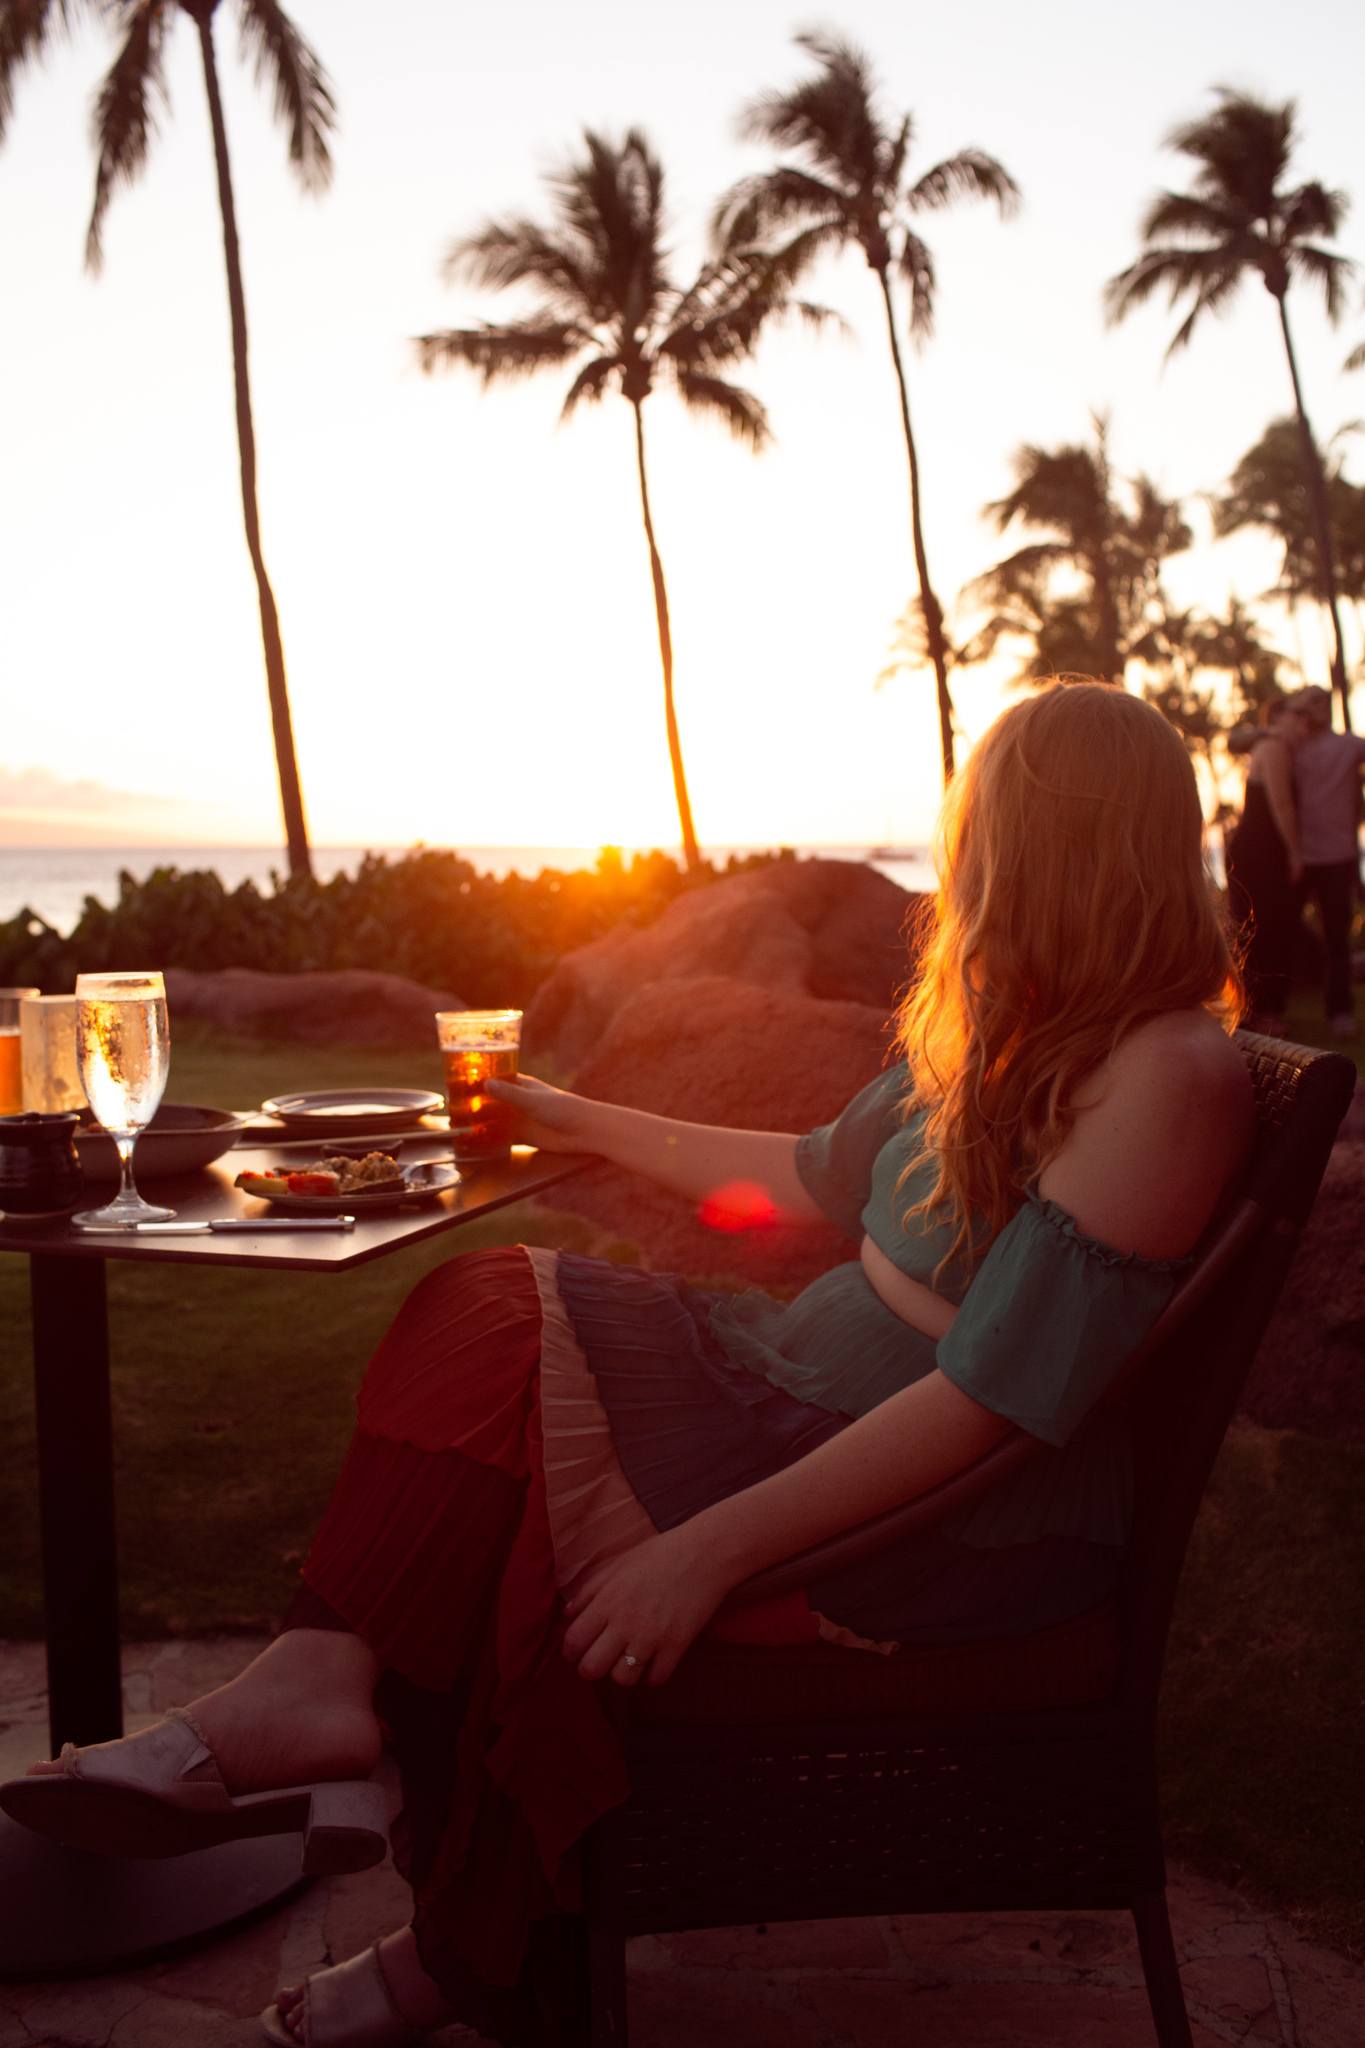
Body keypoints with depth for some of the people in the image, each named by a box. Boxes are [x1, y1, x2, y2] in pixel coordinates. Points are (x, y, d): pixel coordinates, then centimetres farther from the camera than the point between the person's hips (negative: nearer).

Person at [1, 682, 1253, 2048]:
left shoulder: (1170, 1071, -20)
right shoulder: (1012, 1031, 10)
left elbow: (1000, 1398, -26)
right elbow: (824, 1177, 23)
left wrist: (716, 1543, -28)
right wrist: (584, 1124, 30)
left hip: (967, 1525, -8)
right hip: (815, 1393, 9)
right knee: (490, 1310, -7)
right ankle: (315, 1682, -20)